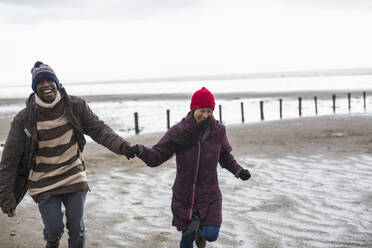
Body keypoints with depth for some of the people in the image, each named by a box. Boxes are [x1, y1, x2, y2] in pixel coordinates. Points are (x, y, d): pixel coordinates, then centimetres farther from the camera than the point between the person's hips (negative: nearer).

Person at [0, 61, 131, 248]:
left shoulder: (75, 106, -8)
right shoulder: (24, 119, -13)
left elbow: (98, 129, -5)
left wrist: (122, 146, -24)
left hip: (75, 179, 2)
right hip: (44, 185, -1)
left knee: (77, 229, 5)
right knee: (54, 229, 2)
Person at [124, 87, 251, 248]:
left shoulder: (218, 131, -5)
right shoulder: (178, 132, -11)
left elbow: (225, 157, 12)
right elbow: (156, 157, -12)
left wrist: (239, 171, -6)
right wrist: (140, 150, -32)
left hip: (209, 195, 1)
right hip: (184, 196, -1)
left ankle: (200, 229, 25)